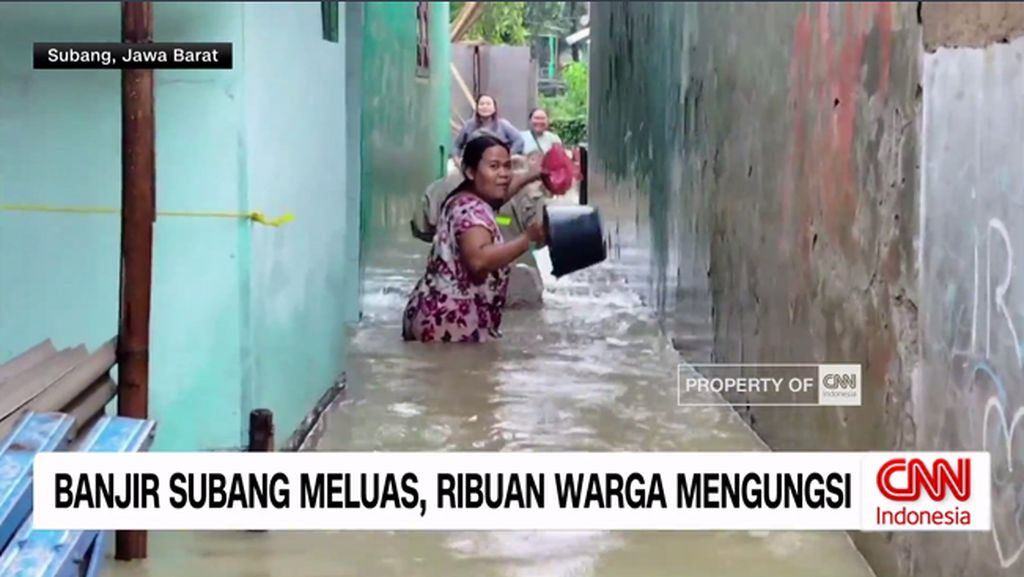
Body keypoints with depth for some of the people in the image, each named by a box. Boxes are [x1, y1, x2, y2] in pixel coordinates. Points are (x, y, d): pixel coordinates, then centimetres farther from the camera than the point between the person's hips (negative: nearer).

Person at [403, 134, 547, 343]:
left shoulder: (466, 201, 14)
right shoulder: (472, 210, -19)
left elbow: (494, 196, 41)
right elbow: (478, 260, -39)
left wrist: (528, 177, 46)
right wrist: (527, 238, -38)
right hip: (450, 327, -11)